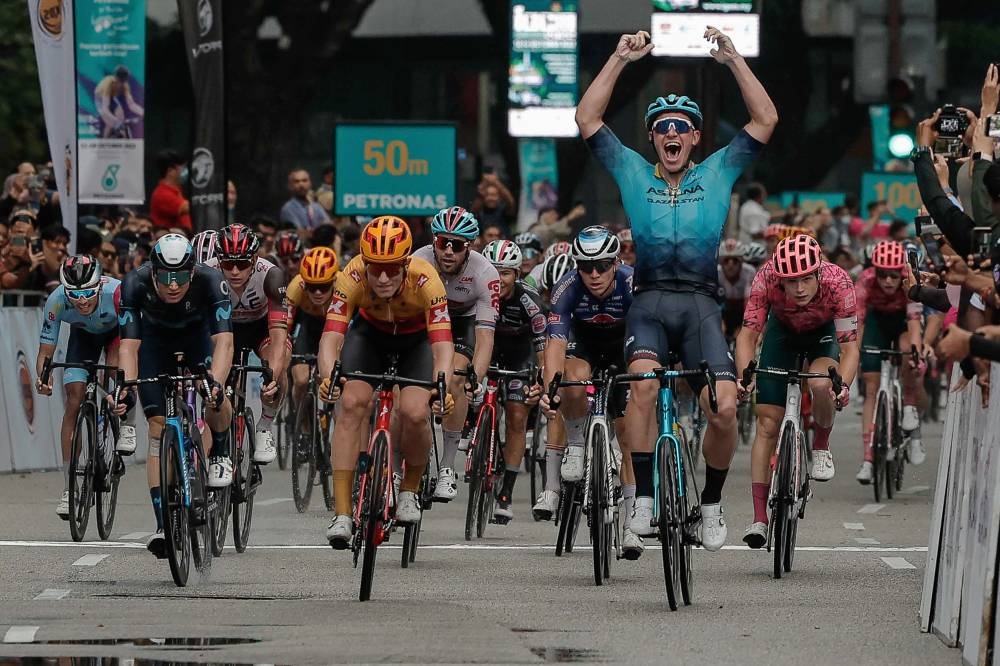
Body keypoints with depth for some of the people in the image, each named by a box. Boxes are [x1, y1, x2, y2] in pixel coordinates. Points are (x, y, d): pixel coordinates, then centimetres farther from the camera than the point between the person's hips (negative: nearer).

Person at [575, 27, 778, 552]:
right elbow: (587, 118, 7)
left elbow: (765, 120, 6)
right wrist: (620, 60, 2)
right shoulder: (633, 173, 14)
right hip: (649, 301, 0)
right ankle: (644, 498, -25)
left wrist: (733, 59, 1)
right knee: (643, 386, -30)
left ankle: (711, 503, 7)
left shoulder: (718, 173, 13)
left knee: (724, 408, -17)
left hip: (700, 305, 0)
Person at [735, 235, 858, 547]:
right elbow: (748, 333, -32)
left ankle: (821, 448, -3)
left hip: (824, 333, -1)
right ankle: (759, 518, -4)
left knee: (821, 384, -34)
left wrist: (843, 385, -52)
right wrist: (744, 377, -49)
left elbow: (849, 345, -35)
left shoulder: (837, 282, -37)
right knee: (767, 424, -8)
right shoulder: (767, 279, -35)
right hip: (783, 331, 1)